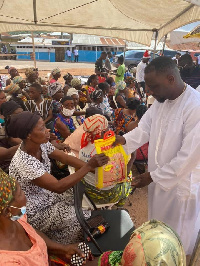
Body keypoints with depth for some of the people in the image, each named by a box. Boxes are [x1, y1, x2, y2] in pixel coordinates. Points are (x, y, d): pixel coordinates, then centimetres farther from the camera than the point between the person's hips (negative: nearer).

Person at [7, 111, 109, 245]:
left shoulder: (41, 144, -12)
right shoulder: (24, 163, -35)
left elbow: (66, 158, -5)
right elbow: (58, 187, -34)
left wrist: (94, 168, -15)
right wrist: (89, 166, -34)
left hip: (45, 196, 8)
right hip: (34, 213, -7)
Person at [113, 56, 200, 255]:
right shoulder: (161, 101, -1)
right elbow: (144, 129, 2)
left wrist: (153, 176, -20)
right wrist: (124, 140, -17)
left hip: (181, 184, -7)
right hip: (158, 178, 7)